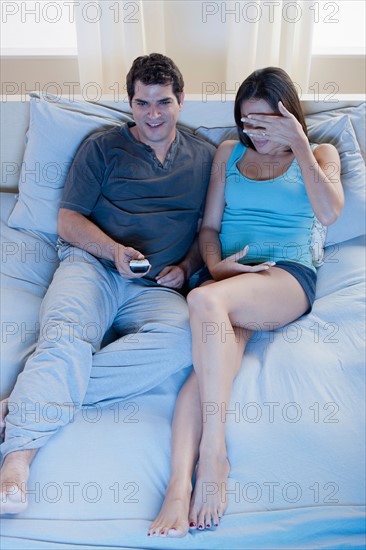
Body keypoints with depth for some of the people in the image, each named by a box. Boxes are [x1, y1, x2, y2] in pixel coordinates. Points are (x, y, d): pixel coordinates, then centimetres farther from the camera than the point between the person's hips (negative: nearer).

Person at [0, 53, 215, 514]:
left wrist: (186, 267, 1)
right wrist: (114, 250, -10)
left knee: (182, 337, -33)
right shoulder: (102, 147, 13)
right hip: (91, 264, 0)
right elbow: (69, 220, 8)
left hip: (155, 286, 1)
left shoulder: (204, 156, 19)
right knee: (66, 336, -33)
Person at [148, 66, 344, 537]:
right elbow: (209, 225, 16)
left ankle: (214, 453, -31)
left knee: (204, 301, -35)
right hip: (226, 274, 3)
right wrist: (216, 266, -4)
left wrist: (299, 145, -6)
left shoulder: (320, 154, 17)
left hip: (287, 276, -2)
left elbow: (329, 212, -4)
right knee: (216, 356, -30)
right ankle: (179, 487, -38)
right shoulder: (230, 153, 22)